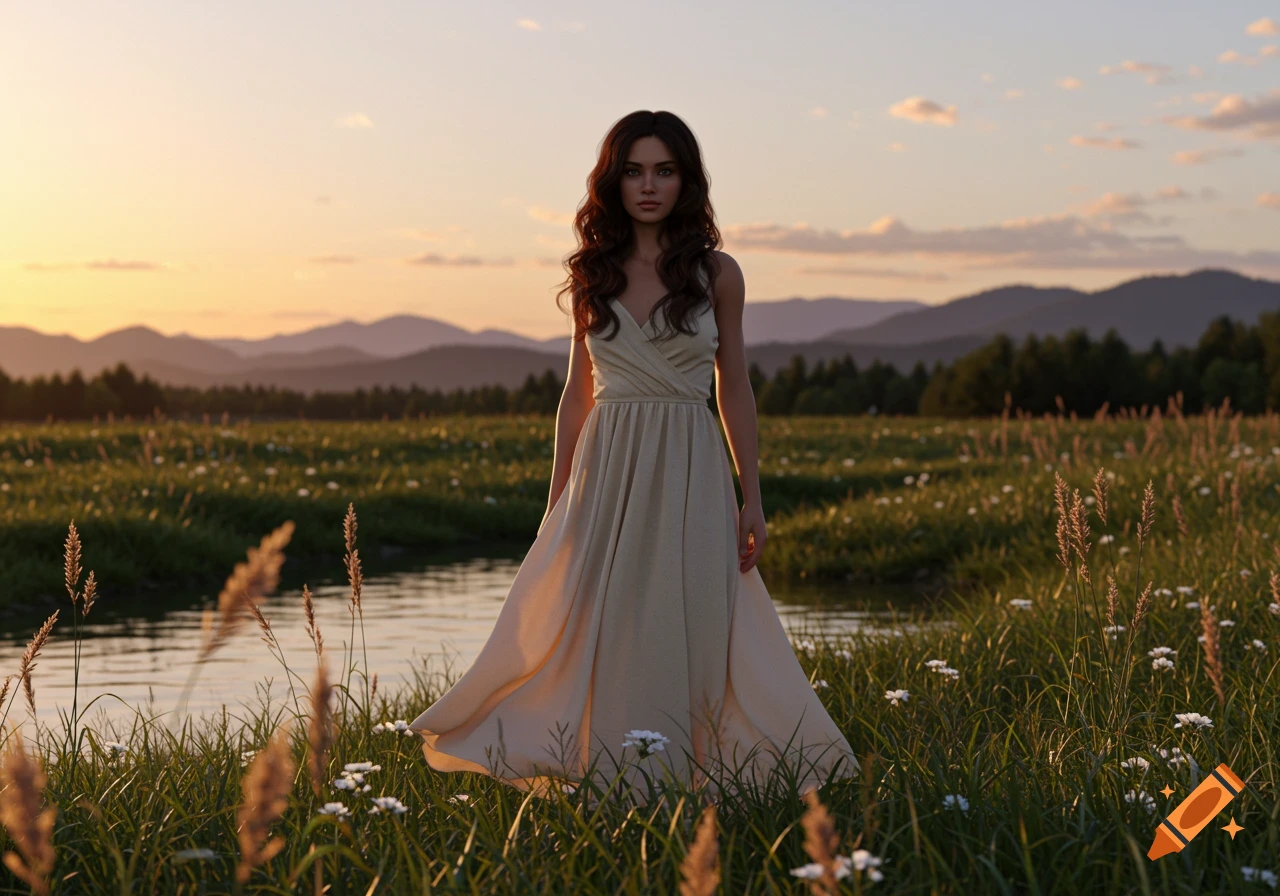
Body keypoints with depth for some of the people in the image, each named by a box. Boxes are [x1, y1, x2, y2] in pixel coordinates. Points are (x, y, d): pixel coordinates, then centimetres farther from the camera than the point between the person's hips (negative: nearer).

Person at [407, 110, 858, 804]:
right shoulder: (593, 275, 8)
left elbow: (734, 389, 8)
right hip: (608, 468, 2)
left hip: (690, 473, -1)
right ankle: (612, 780, 10)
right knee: (601, 629, -1)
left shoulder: (716, 274, 3)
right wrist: (557, 506, 8)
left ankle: (683, 779, 9)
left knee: (692, 628, -3)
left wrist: (752, 499, 3)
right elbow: (577, 392, 12)